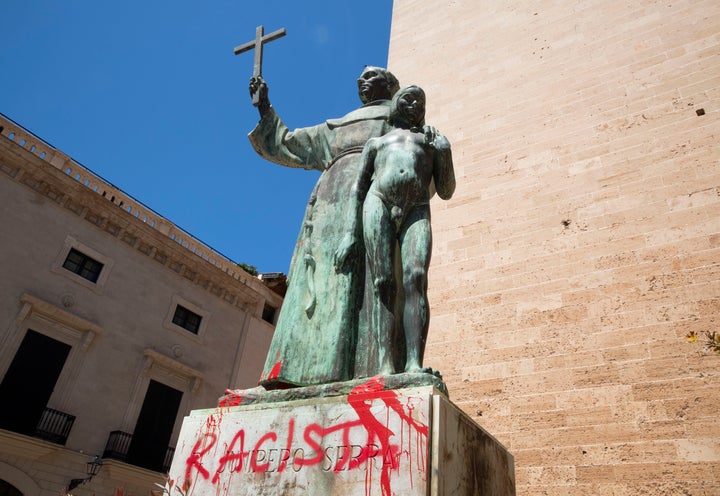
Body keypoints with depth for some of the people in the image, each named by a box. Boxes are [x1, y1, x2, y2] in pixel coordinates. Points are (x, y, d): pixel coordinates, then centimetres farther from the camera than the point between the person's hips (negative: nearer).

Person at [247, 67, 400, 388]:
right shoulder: (336, 127, 38)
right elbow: (286, 146, 41)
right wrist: (264, 108, 35)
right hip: (331, 198, 4)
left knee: (353, 279, -23)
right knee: (321, 278, -14)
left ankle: (343, 371, -34)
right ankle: (295, 374, -23)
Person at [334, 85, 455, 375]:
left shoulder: (433, 140, 30)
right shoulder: (376, 142, 30)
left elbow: (446, 193, 20)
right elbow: (358, 189, 18)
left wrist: (444, 152, 7)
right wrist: (350, 232, 4)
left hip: (417, 212, 0)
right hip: (379, 204, 0)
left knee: (416, 280, -23)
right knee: (382, 283, -16)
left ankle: (414, 363, -33)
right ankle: (385, 365, -24)